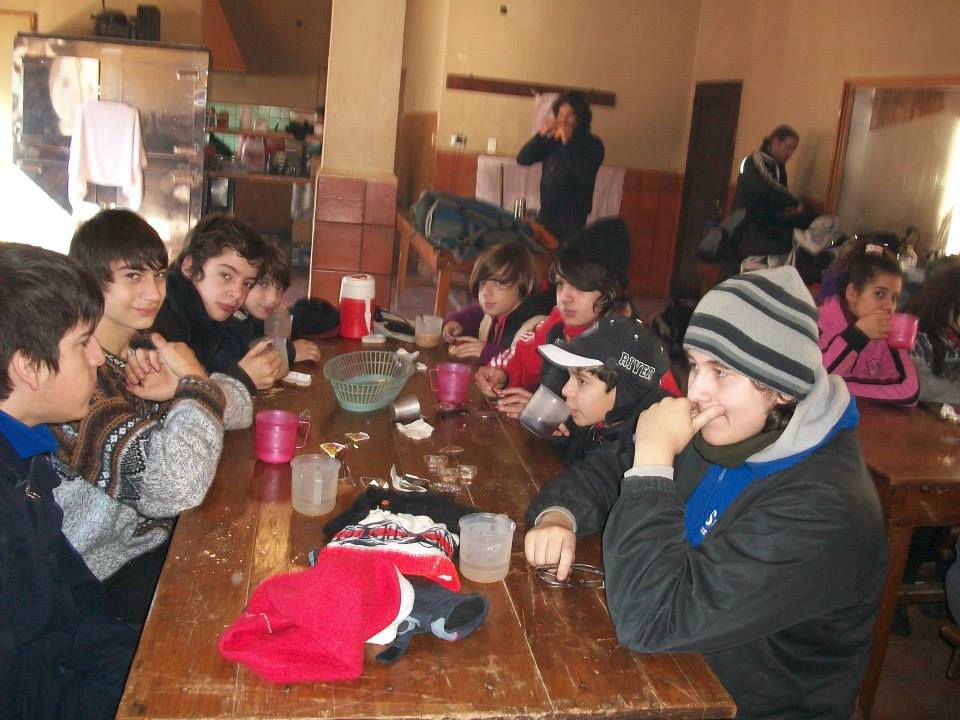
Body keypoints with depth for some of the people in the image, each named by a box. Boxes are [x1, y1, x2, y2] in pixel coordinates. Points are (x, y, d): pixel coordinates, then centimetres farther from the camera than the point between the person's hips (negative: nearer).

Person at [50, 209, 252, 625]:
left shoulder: (142, 349, 2)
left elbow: (241, 407, 2)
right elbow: (177, 486, -36)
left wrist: (179, 389, -19)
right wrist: (193, 384, -20)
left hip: (157, 537, 8)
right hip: (105, 573, -7)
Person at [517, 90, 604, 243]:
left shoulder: (593, 144, -5)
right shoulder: (552, 139, 7)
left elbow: (584, 177, -21)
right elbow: (522, 159, 0)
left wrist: (568, 143, -22)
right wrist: (541, 135, -12)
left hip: (572, 218, -5)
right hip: (545, 213, 5)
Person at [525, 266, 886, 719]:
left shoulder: (825, 511, -29)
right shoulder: (719, 432, -7)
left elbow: (648, 620, -34)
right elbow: (607, 470, 6)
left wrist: (654, 455, -29)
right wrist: (560, 516, -15)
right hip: (677, 673, 6)